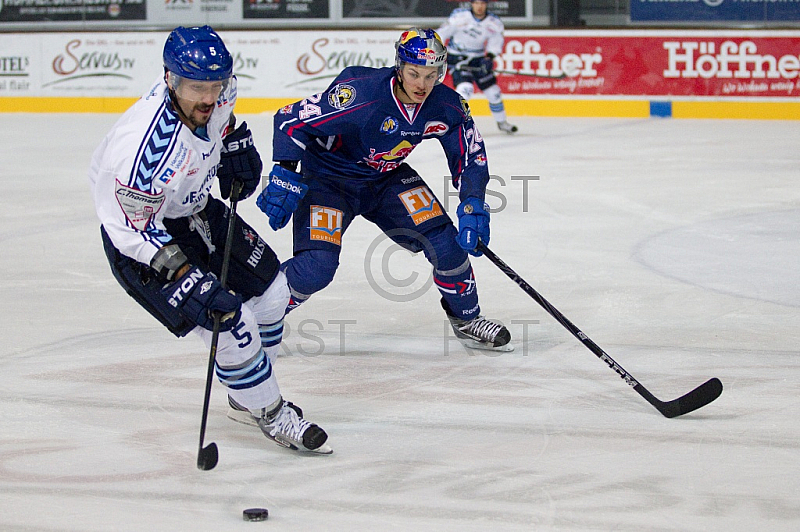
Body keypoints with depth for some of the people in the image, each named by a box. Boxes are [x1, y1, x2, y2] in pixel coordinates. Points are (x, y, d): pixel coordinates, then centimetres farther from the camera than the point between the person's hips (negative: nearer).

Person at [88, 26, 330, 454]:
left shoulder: (214, 86, -18)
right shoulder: (145, 145, -40)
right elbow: (133, 226, -30)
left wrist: (235, 142, 5)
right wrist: (185, 276, -32)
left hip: (194, 209, 9)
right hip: (141, 236, -9)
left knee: (270, 289, 13)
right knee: (232, 322, -16)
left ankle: (245, 398, 31)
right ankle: (271, 416, 5)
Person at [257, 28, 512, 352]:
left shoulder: (447, 107, -16)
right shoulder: (359, 93, -33)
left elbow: (470, 156, -2)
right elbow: (292, 120, -27)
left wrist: (472, 204, -17)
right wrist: (284, 176, -34)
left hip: (386, 178, 5)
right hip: (327, 177, -5)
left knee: (445, 241, -7)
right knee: (316, 267, -21)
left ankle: (466, 319, 19)